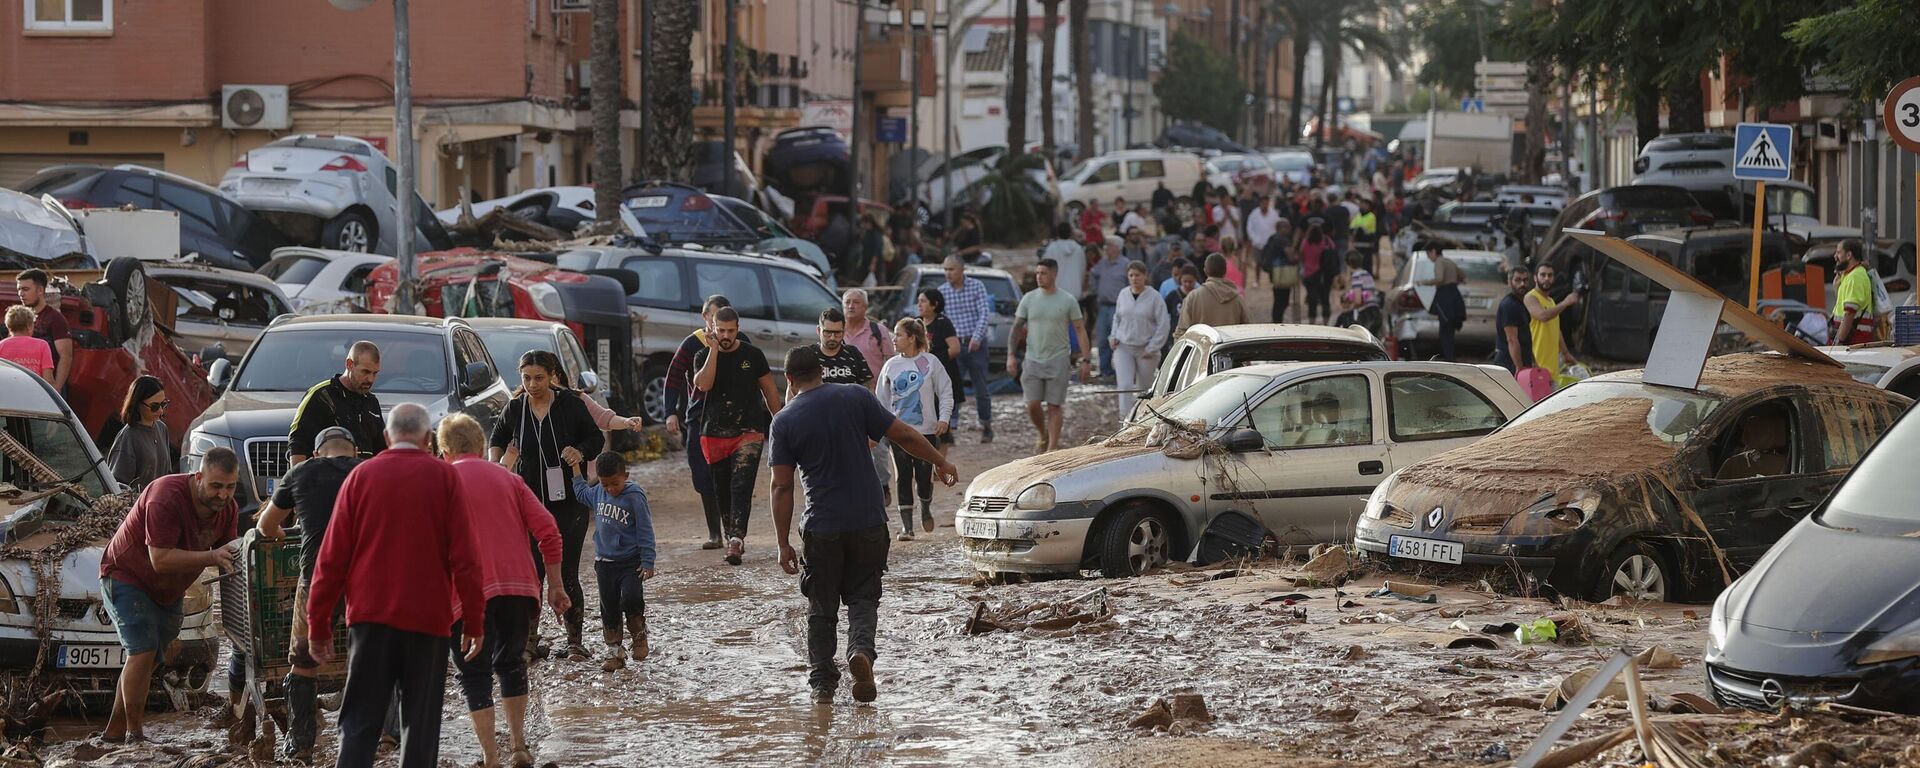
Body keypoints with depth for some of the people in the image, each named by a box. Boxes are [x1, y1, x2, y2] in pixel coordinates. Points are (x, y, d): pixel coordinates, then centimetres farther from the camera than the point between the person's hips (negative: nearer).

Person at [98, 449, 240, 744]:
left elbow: (227, 556, -7)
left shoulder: (227, 509, -9)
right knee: (142, 651, -19)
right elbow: (161, 559, -36)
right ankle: (135, 733, -15)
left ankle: (114, 731, 20)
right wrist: (211, 557, -42)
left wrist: (231, 560, -31)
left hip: (168, 591, 8)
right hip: (127, 576, -8)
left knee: (148, 659, 10)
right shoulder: (166, 498, -33)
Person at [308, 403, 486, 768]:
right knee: (420, 723, 5)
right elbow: (464, 557, -4)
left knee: (359, 723, 5)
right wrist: (474, 621, 2)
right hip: (427, 617, -1)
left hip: (370, 616, 1)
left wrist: (318, 625, 7)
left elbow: (333, 557, 2)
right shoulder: (445, 477, 0)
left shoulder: (362, 475, 3)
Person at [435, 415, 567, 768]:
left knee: (473, 673, 7)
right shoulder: (507, 478, 14)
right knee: (511, 664, 22)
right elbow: (547, 530, 7)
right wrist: (555, 586, 11)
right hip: (519, 588, 4)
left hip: (472, 594, -3)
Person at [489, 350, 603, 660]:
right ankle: (529, 639, 10)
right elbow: (498, 437, 18)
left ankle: (574, 640, 12)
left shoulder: (570, 404, -7)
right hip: (529, 502, 2)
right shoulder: (515, 408, 0)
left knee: (567, 573, -1)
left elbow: (595, 439, 4)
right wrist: (495, 465, -1)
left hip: (568, 501, -2)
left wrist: (580, 451, -17)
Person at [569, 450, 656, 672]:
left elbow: (645, 530, -13)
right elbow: (582, 492, 28)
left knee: (632, 598, -21)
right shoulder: (598, 492, 2)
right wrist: (575, 467, 24)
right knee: (609, 608, 6)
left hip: (630, 562, -5)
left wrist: (647, 562, -15)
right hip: (605, 561, 5)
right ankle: (614, 652, 16)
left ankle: (639, 636, 6)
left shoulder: (634, 496, -15)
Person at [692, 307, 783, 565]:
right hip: (714, 433, 2)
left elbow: (769, 389, 10)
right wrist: (714, 348, -13)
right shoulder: (703, 356, 4)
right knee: (722, 490, 7)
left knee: (741, 486, -15)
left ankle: (736, 539, -24)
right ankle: (732, 536, 20)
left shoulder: (752, 355, 3)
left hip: (749, 431, -2)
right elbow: (704, 384, -15)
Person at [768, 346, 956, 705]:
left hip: (821, 528, -1)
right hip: (868, 521, 1)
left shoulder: (784, 423, -4)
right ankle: (861, 649, -14)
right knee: (863, 597, 13)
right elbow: (904, 436, -1)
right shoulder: (855, 397, -3)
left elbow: (782, 488, -4)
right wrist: (940, 462, 15)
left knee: (821, 608, 13)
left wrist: (784, 544, 0)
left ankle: (822, 683, 12)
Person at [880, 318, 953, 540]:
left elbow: (945, 392, 1)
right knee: (903, 478, -2)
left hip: (926, 430, -2)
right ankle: (906, 525, 3)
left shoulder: (930, 362, -3)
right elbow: (883, 399, 10)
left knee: (924, 476, 0)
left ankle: (926, 509, 31)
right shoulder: (891, 365, 5)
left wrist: (944, 418, -10)